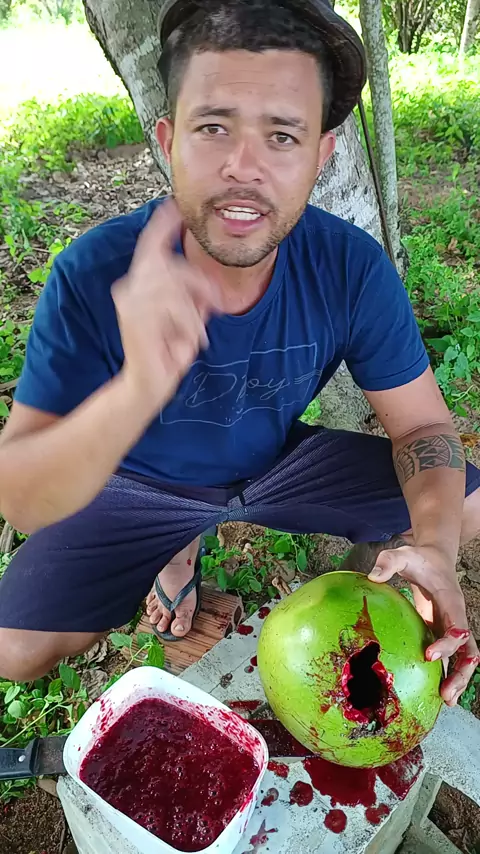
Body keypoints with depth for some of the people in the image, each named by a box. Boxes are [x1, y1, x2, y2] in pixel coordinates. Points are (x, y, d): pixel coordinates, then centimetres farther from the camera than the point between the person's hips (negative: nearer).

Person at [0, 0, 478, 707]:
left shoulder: (352, 266, -22)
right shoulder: (92, 277, -29)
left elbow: (422, 424, -12)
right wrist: (138, 391, -52)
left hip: (283, 461, 2)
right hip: (145, 482, -1)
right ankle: (179, 552, 14)